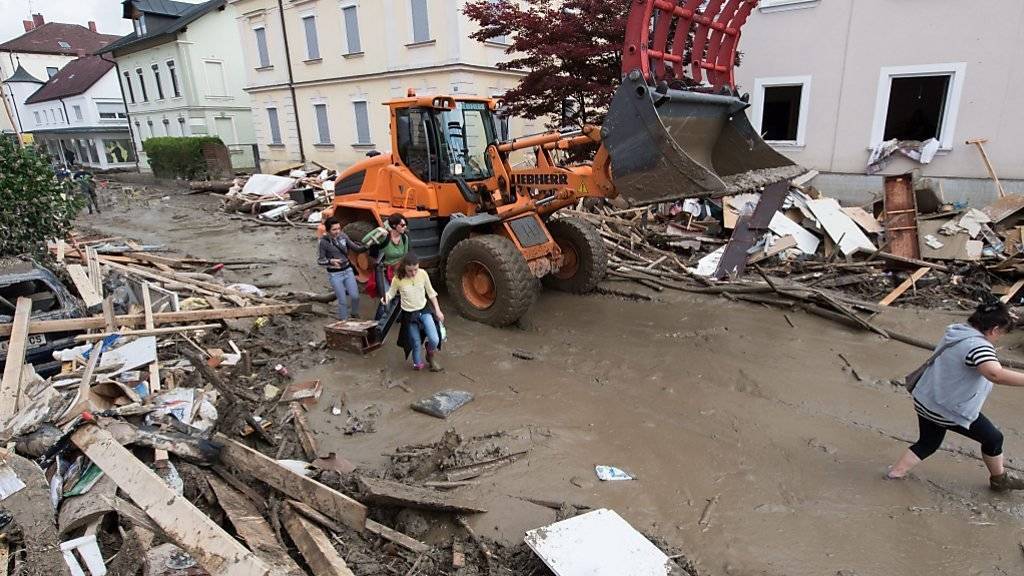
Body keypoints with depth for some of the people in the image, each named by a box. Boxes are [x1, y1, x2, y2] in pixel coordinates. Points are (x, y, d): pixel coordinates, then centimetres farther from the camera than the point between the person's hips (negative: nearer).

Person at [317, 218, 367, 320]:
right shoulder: (323, 242, -12)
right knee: (343, 301, -2)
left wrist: (366, 247, -13)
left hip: (348, 270, 4)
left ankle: (355, 315, 26)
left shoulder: (343, 236, 0)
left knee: (355, 296, -2)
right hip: (335, 274, -4)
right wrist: (331, 261, -27)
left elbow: (355, 248, 6)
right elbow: (319, 260, -7)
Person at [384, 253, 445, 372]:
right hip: (409, 315, -1)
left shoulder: (423, 274, -12)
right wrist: (386, 297, -25)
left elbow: (431, 292, 1)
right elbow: (391, 293, -1)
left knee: (434, 340, -11)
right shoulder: (398, 279, -17)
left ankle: (431, 357, 23)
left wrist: (438, 310, 2)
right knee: (416, 343, 8)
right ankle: (418, 363, 37)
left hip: (424, 310, 1)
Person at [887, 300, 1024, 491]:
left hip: (925, 402, 8)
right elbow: (996, 374, -41)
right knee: (993, 438, 16)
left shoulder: (954, 333, 5)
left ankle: (895, 471, 20)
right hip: (951, 412, -8)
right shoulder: (979, 346, -23)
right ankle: (999, 480, 36)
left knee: (928, 443, 22)